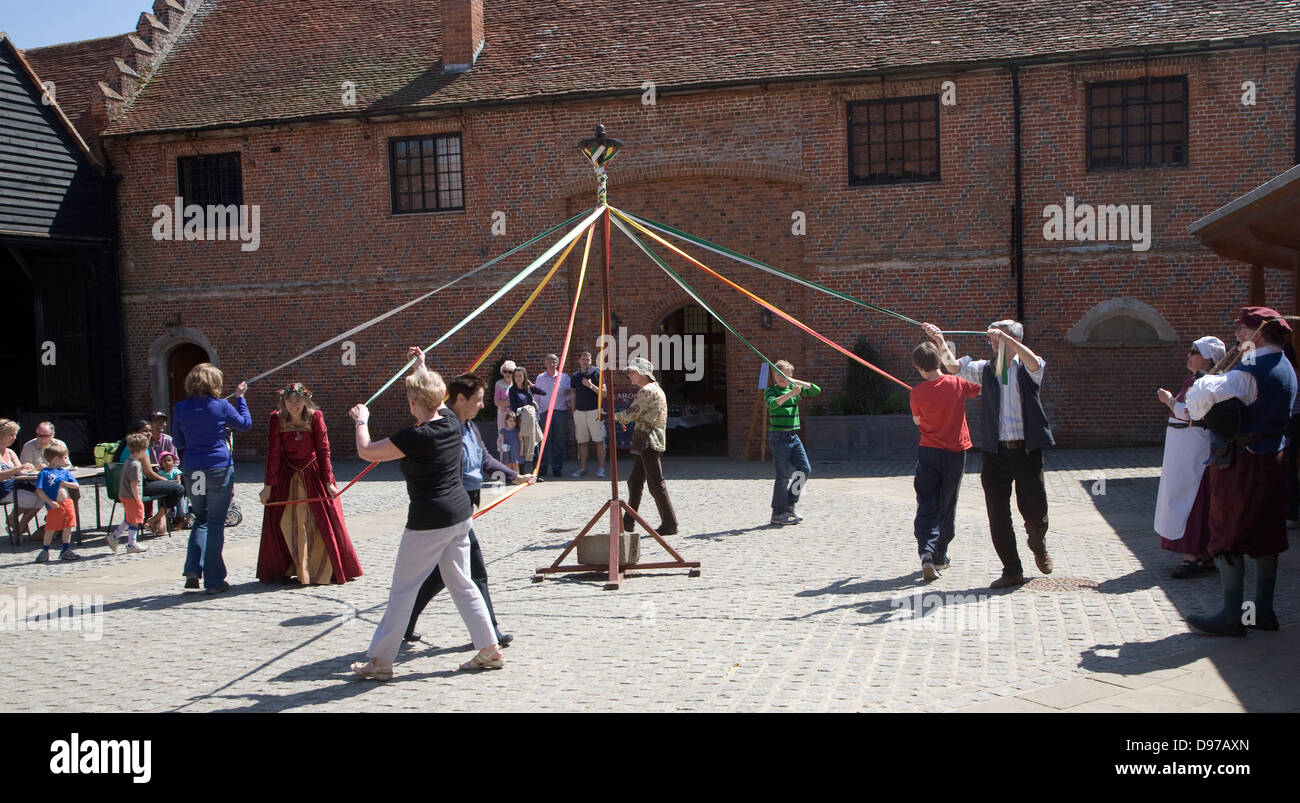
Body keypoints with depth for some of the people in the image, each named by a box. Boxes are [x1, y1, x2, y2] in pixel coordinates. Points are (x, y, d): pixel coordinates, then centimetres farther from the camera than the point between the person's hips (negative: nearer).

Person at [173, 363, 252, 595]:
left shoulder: (180, 408, 1)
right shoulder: (221, 406, -8)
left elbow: (178, 442, 11)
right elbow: (245, 424, 8)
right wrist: (240, 398, 17)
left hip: (192, 470, 3)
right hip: (219, 469, -3)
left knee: (201, 519, 19)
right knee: (215, 523, 3)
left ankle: (193, 570, 5)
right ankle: (214, 581, 6)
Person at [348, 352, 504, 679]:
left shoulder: (414, 437, -19)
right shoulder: (451, 423, 1)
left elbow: (366, 451, -9)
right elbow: (436, 403, 27)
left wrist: (361, 421, 10)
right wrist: (422, 368, 40)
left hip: (428, 522, -7)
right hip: (460, 514, 8)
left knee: (403, 590, 3)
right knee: (461, 583, 16)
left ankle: (380, 661, 13)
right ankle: (490, 649, 18)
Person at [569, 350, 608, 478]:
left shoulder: (596, 372, 1)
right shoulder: (575, 376, 12)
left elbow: (603, 392, -3)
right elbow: (572, 395, 17)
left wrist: (591, 385, -15)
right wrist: (573, 412, 11)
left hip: (594, 411, -3)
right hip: (579, 411, 4)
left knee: (599, 441, -6)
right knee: (582, 442, 6)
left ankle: (601, 468, -3)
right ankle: (582, 468, 11)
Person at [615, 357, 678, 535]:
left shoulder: (647, 391, -14)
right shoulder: (654, 388, 18)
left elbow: (631, 414, -16)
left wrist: (616, 416, 2)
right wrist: (624, 419, 10)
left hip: (650, 442, -11)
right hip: (647, 443, 11)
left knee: (656, 484, -7)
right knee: (634, 482, 15)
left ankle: (670, 524, -4)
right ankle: (628, 522, 23)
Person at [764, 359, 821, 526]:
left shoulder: (794, 388, 13)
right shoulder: (770, 390, -4)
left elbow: (816, 390, 4)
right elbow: (772, 403, -25)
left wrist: (796, 381, -6)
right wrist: (790, 394, -38)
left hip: (793, 436, 6)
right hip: (778, 437, -6)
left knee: (805, 469, 3)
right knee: (783, 475, -7)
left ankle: (789, 506, 16)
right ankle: (778, 513, 2)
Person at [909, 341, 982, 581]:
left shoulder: (918, 393, -9)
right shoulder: (957, 384, -7)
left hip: (928, 453, -1)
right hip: (955, 453, 1)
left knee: (926, 505, 1)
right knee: (947, 507, 13)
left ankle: (926, 552, -19)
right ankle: (940, 557, 21)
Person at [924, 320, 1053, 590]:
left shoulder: (1026, 369, 2)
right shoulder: (986, 369, 10)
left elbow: (1035, 363, -21)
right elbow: (953, 367, -2)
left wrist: (1006, 337, -27)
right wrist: (940, 341, -16)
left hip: (1027, 450, -2)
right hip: (995, 453, 2)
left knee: (1035, 511, 3)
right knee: (998, 515, 2)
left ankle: (1039, 546, 37)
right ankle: (1012, 570, 15)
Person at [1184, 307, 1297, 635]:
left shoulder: (1249, 373, -22)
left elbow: (1204, 394, -36)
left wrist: (1198, 413, -13)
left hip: (1242, 461, -9)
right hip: (1273, 457, 9)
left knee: (1227, 535, -2)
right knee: (1265, 534, 14)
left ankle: (1232, 615, 2)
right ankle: (1263, 610, 22)